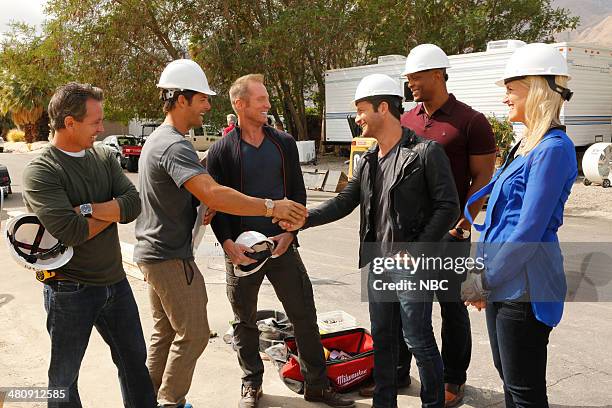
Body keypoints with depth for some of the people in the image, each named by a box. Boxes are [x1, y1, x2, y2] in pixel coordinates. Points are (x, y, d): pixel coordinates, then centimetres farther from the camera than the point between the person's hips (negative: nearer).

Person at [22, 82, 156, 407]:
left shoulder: (104, 158, 3)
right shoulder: (40, 172, -15)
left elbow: (134, 204, -10)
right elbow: (70, 232, -26)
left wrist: (86, 208, -21)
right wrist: (112, 211, -12)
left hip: (115, 281, 6)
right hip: (70, 290, -5)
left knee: (135, 359, 20)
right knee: (65, 374, 14)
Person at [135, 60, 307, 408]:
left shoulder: (156, 139, 14)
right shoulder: (175, 146, -21)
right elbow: (213, 194, -35)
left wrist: (199, 215, 6)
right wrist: (270, 207, -32)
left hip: (152, 252, 11)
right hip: (171, 257, -11)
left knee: (165, 333, 19)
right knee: (193, 334, -1)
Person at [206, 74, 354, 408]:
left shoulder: (284, 143, 6)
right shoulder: (221, 150, -2)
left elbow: (298, 193, 7)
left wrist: (289, 233, -5)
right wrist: (228, 243, -13)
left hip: (282, 244, 2)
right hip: (240, 250, -1)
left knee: (305, 316, 4)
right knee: (244, 321, 12)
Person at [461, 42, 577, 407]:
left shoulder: (553, 149, -18)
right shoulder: (528, 144, 12)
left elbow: (529, 231, -22)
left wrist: (484, 281, -15)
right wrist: (484, 275, 15)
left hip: (524, 286, -9)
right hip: (502, 281, 9)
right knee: (509, 379, 21)